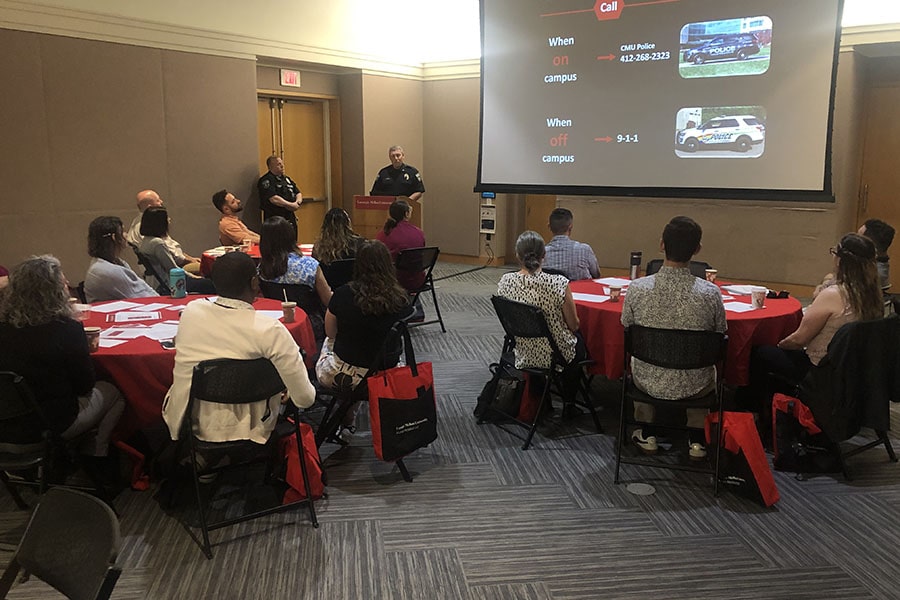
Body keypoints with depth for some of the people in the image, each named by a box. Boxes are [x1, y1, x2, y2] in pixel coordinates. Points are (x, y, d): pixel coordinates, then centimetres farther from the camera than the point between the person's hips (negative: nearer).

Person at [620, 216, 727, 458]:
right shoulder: (710, 293, -21)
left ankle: (647, 435, 41)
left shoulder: (637, 288, -20)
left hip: (648, 383, 0)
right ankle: (697, 439, 37)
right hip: (694, 386, 0)